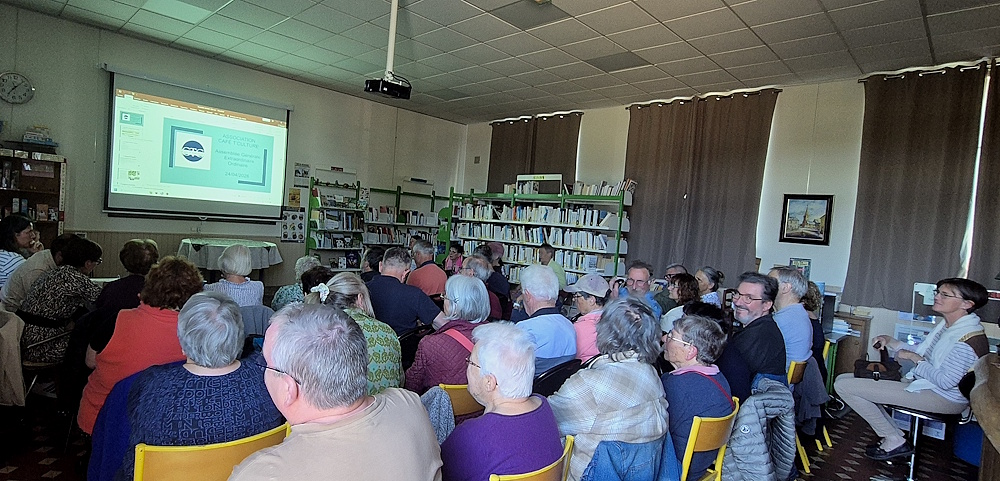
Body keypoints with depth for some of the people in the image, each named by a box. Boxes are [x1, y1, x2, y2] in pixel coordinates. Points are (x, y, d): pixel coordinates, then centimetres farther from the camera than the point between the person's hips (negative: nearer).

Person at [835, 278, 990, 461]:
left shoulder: (970, 337, -21)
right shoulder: (946, 325, 8)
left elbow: (946, 381, -25)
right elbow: (922, 352, 19)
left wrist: (914, 358, -13)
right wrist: (890, 342, 4)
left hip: (944, 398, -10)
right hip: (922, 382, 10)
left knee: (844, 386, -18)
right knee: (844, 379, 5)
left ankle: (895, 441, -1)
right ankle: (894, 435, 6)